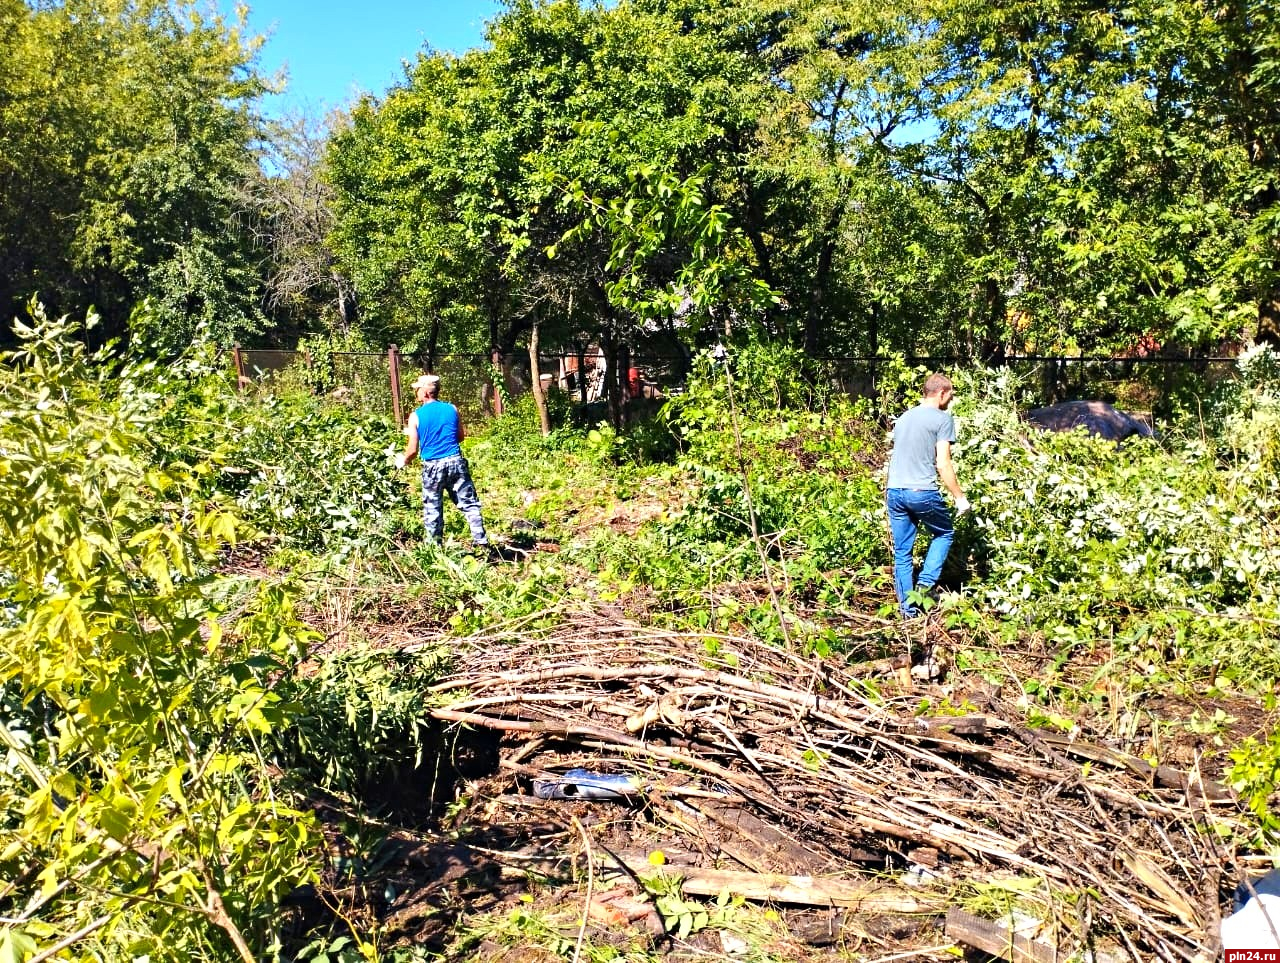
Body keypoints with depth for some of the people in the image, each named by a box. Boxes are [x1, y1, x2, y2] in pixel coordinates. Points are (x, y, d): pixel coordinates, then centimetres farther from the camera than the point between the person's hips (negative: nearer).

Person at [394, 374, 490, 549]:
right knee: (469, 504, 8)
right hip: (456, 461, 2)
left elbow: (413, 450, -3)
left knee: (432, 510, 10)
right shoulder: (452, 409, 3)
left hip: (432, 467, -2)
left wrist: (403, 460, 17)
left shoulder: (416, 416, -5)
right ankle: (481, 541, 5)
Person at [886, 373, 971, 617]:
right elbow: (943, 464, -10)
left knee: (901, 552, 11)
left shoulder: (903, 418, 17)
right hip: (923, 492, -6)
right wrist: (959, 497, -3)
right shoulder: (943, 419, -4)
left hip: (895, 492, 6)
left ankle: (907, 608, 13)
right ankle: (925, 583, 6)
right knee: (945, 533, 20)